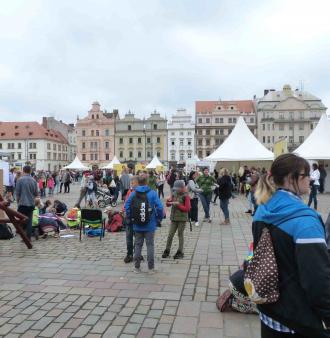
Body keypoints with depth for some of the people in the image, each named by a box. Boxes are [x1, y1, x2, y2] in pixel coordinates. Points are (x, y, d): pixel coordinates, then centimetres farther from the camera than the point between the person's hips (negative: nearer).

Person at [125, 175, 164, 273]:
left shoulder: (133, 194, -3)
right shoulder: (152, 193, -10)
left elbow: (127, 207, -2)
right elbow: (159, 207, -15)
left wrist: (131, 218, 9)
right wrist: (159, 219, 0)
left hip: (137, 225, 2)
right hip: (150, 225, -2)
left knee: (138, 245, 14)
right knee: (150, 245, 8)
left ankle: (137, 267, 21)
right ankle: (151, 268, 14)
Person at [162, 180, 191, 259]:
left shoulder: (185, 196, -9)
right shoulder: (174, 194, 6)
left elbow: (187, 208, -13)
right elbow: (168, 205, 11)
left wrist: (178, 204, -20)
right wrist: (168, 200, -11)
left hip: (182, 219, -4)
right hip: (174, 218, 4)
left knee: (180, 235, 5)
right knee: (170, 235, 6)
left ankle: (180, 252, 17)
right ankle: (167, 251, 16)